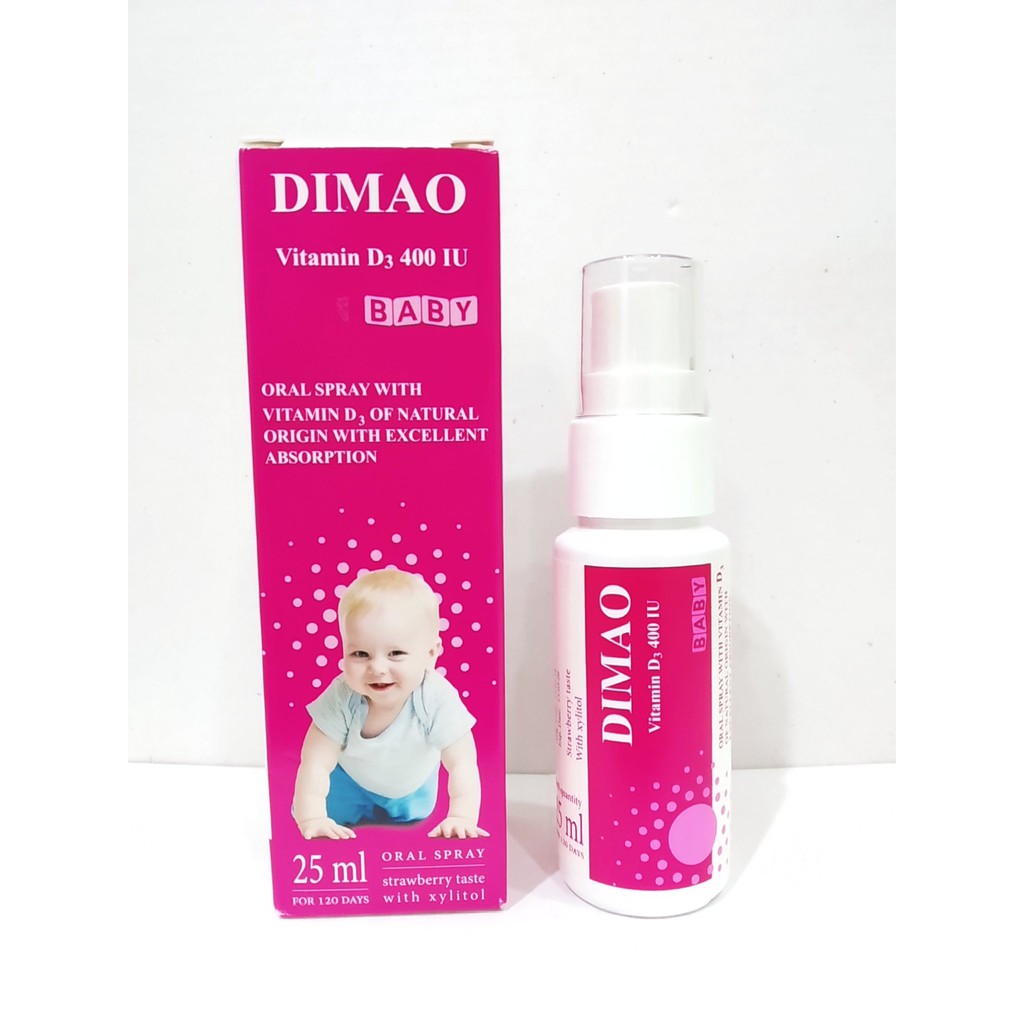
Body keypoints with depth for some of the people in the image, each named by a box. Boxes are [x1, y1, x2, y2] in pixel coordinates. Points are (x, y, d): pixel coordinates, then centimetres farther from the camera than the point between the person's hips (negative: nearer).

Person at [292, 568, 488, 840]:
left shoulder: (438, 701, -41)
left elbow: (462, 765, -35)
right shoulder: (341, 698, -40)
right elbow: (315, 764, -33)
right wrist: (311, 819, -42)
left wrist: (461, 818, -45)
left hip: (411, 785, 1)